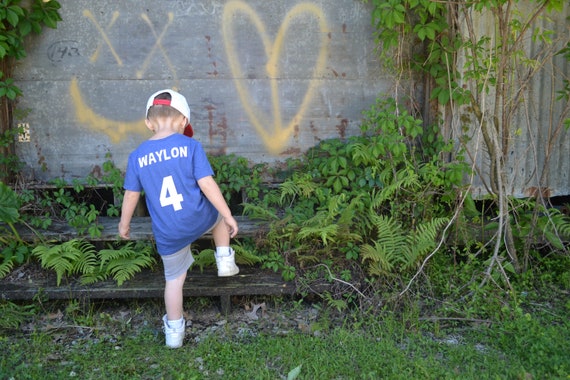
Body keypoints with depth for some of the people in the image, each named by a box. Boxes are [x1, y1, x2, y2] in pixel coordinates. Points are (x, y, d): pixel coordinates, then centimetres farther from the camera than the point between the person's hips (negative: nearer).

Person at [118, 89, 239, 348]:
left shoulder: (137, 156, -1)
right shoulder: (190, 146, -10)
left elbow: (131, 195, 7)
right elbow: (207, 184, -12)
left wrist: (124, 224, 23)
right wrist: (228, 216, -3)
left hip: (167, 234, 2)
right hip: (199, 220, -2)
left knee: (174, 279, 20)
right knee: (218, 214, 34)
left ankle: (174, 330, 31)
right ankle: (225, 260, 29)